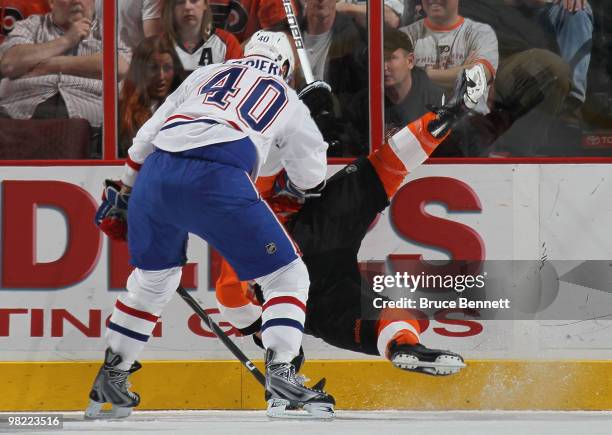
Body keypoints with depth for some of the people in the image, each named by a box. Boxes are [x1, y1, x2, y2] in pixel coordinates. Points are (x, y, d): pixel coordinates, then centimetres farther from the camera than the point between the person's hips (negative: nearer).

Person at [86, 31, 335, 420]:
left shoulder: (208, 74, 30)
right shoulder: (289, 102, 25)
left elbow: (149, 134, 25)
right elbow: (312, 176, 35)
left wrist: (123, 194, 33)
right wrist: (294, 184, 58)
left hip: (156, 171, 4)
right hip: (217, 180, -4)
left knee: (154, 277, 28)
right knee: (287, 276, 8)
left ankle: (111, 376, 32)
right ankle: (281, 373, -11)